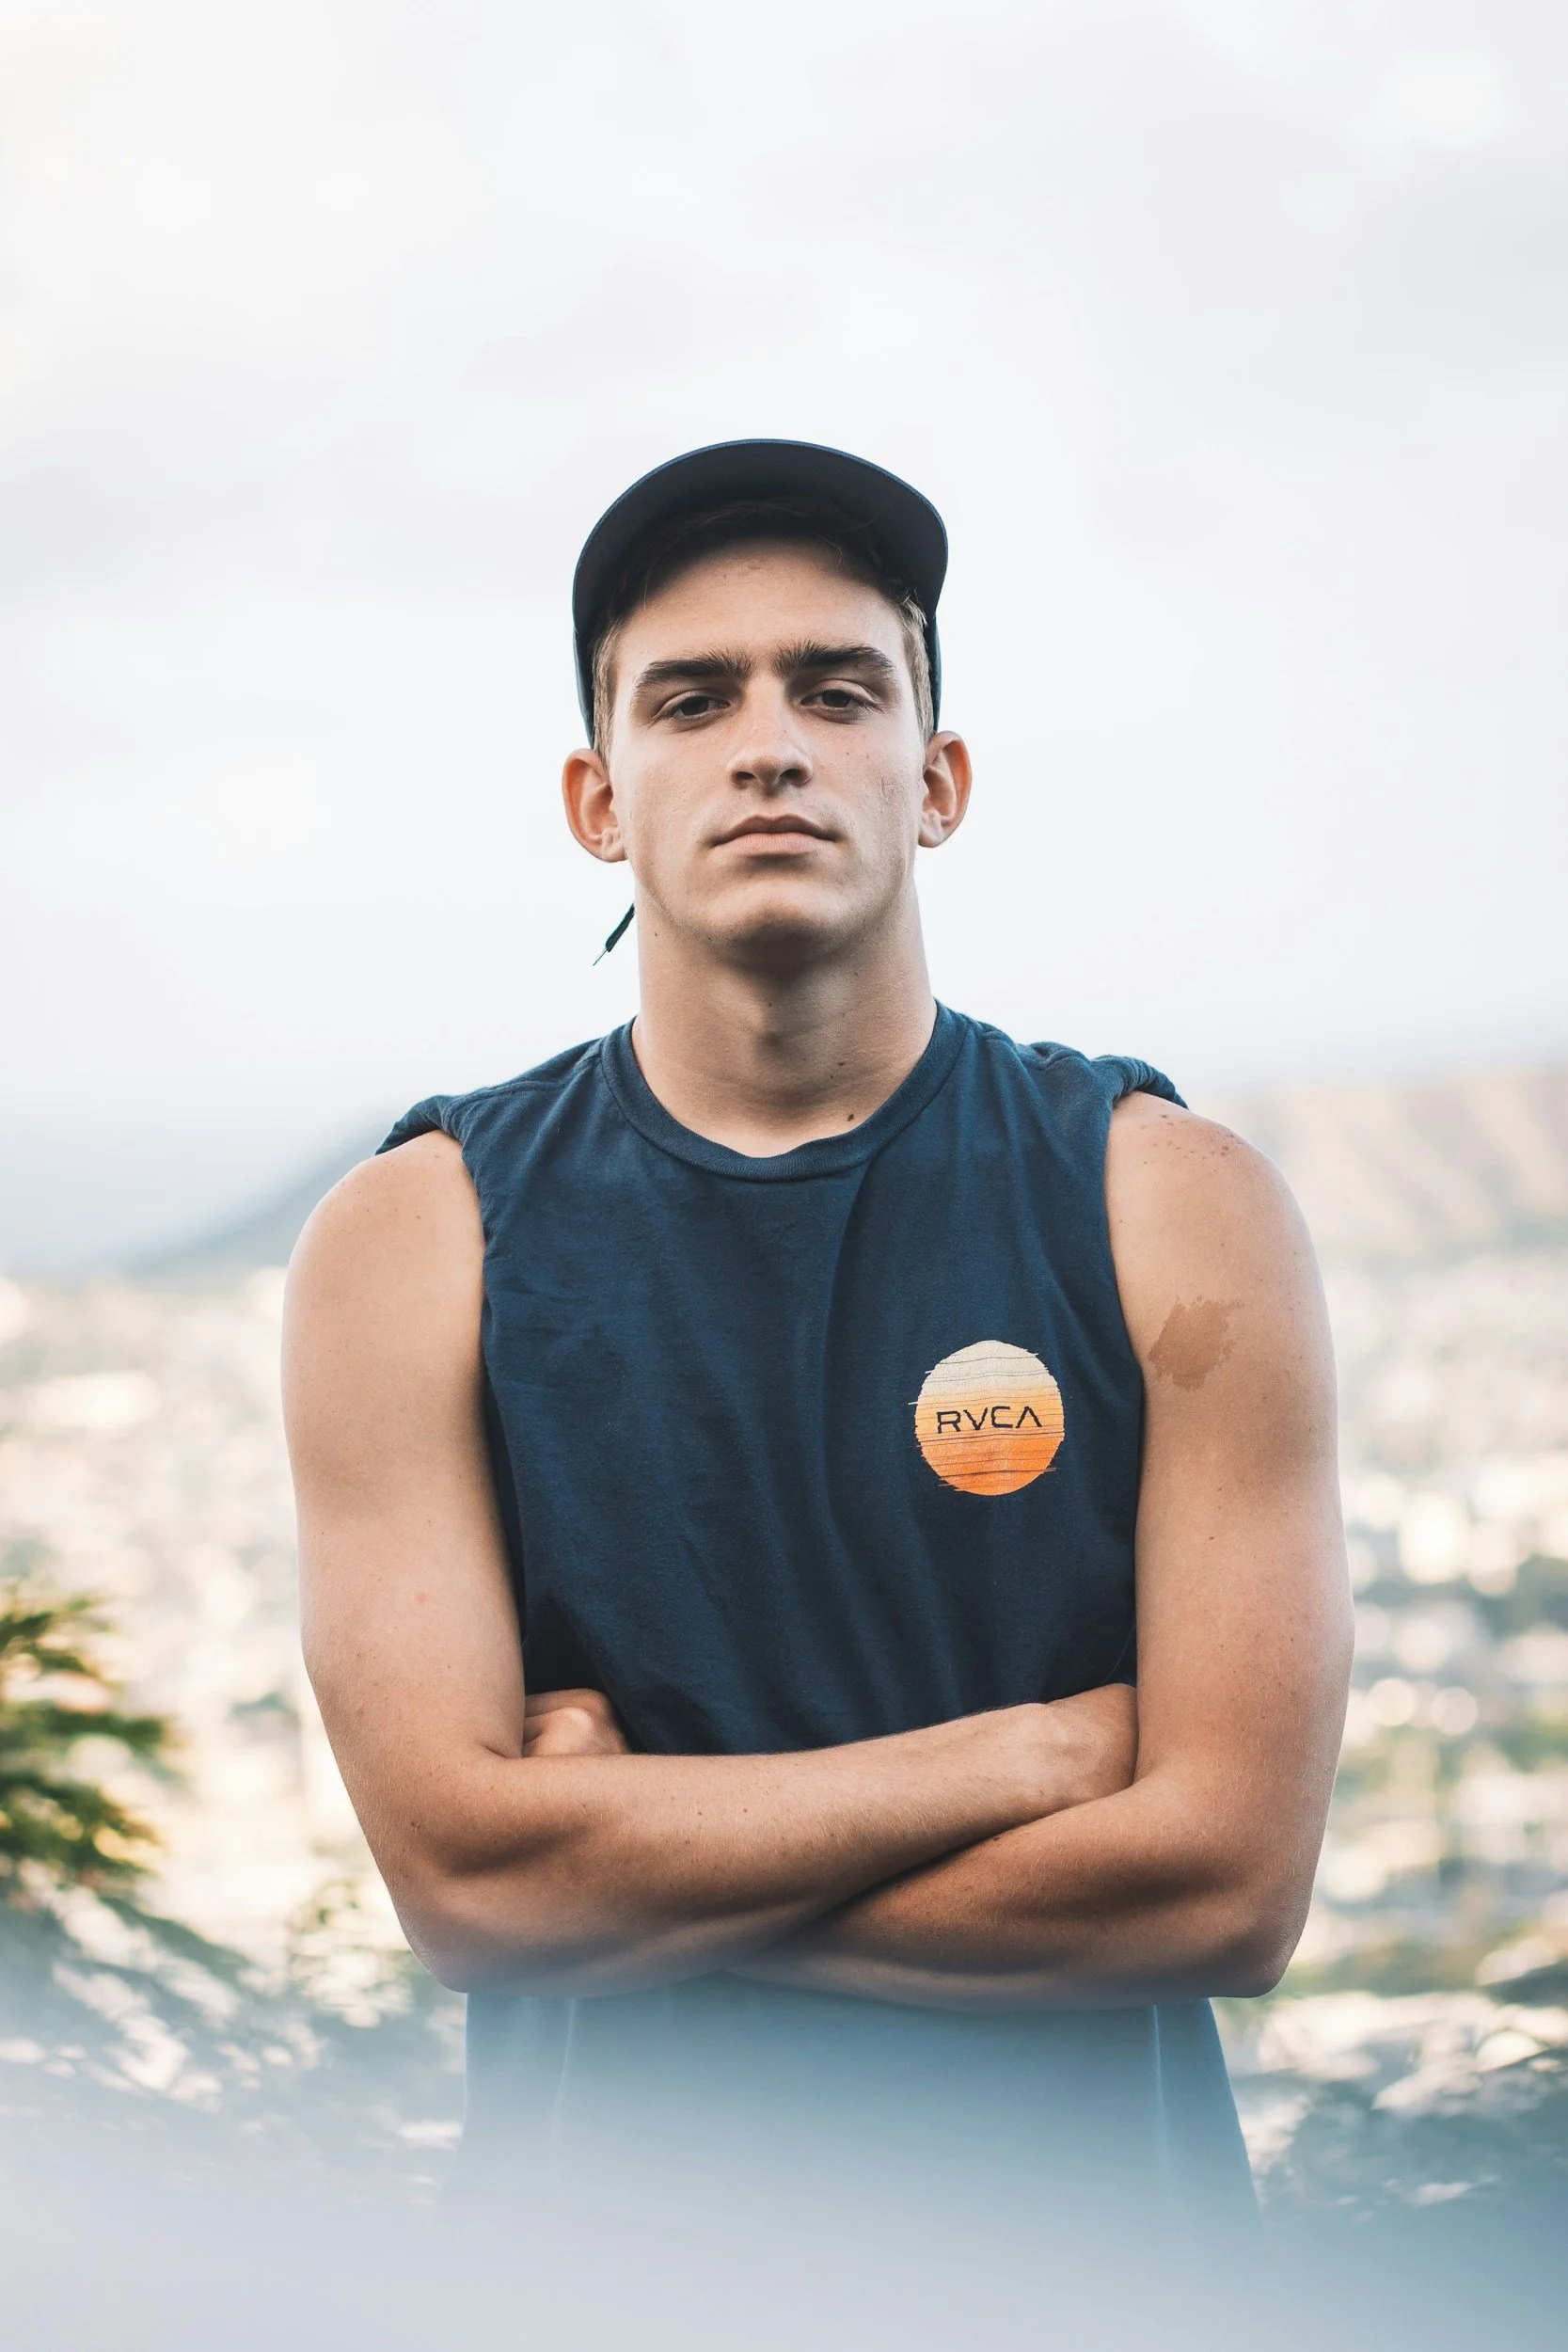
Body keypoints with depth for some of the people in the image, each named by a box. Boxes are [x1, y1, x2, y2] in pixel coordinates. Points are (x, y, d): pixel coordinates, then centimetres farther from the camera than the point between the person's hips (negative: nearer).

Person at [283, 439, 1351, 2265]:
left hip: (1088, 2207, 0)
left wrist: (631, 1868, -14)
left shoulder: (1176, 1210, -7)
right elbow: (459, 1868, -15)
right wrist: (1035, 1755, -15)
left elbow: (1232, 1878, -13)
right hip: (601, 2205, 0)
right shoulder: (412, 1242, -6)